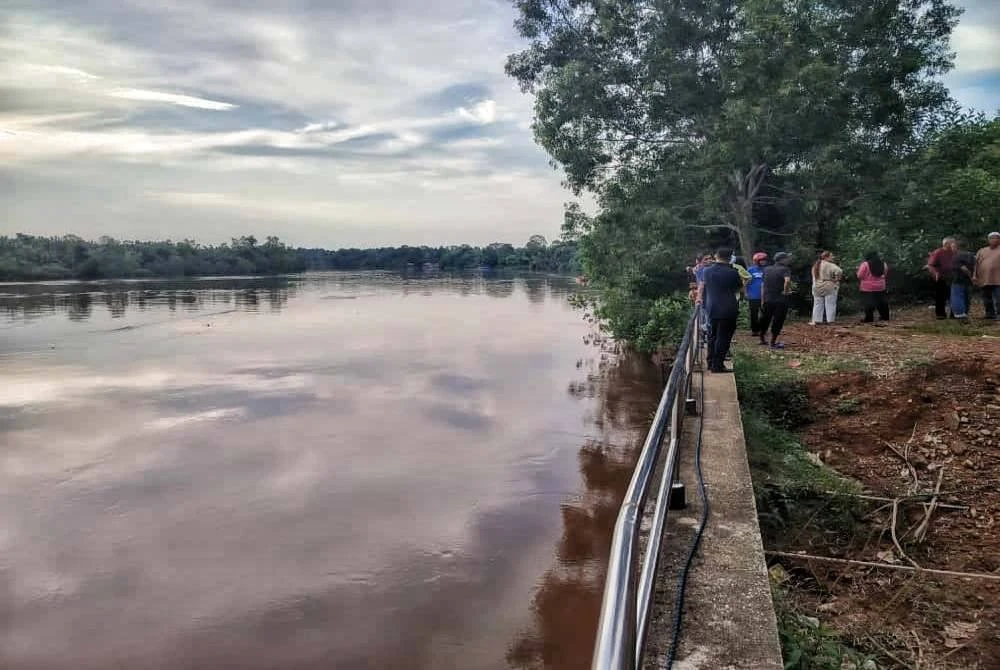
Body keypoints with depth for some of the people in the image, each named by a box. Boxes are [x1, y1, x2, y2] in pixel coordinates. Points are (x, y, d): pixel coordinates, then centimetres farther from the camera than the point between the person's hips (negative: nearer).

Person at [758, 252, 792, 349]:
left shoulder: (767, 269, 8)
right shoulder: (785, 269, -11)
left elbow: (763, 285, 9)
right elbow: (787, 280, -32)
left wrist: (762, 300, 13)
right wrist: (785, 291, -16)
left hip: (767, 299, 6)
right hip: (780, 300, -6)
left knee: (765, 320, 19)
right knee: (778, 321, 4)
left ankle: (762, 339, 32)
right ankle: (773, 343, 6)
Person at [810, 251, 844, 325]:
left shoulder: (815, 265, 11)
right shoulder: (830, 265, -13)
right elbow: (839, 271, -26)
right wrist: (836, 279, -11)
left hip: (817, 288, 6)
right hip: (829, 287, -6)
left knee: (818, 305, 11)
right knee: (830, 305, 0)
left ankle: (815, 320, 10)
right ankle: (830, 320, 1)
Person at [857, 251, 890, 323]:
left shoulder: (865, 264, -11)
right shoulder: (884, 264, 7)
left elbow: (860, 276, -10)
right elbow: (885, 275, 17)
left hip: (868, 288, -5)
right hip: (880, 287, 5)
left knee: (868, 303, -5)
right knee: (882, 302, 14)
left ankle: (869, 319, -8)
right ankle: (885, 317, 20)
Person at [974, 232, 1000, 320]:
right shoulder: (982, 251, 16)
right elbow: (976, 263, 11)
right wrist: (974, 275, 1)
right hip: (984, 279, 4)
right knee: (987, 299, 10)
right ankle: (990, 313, 19)